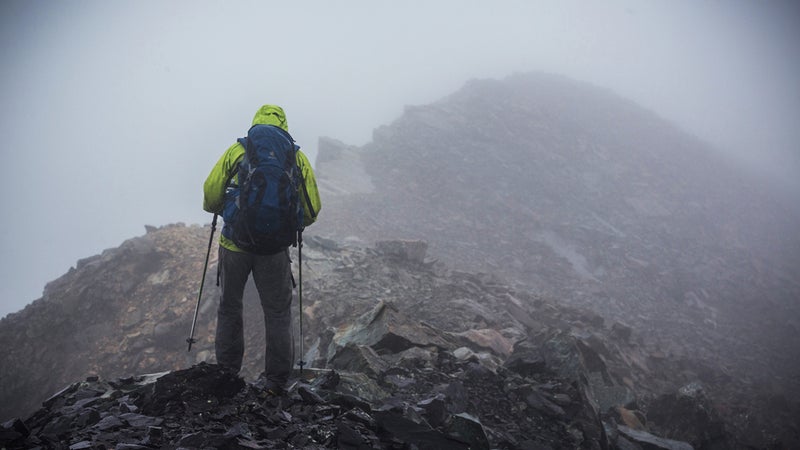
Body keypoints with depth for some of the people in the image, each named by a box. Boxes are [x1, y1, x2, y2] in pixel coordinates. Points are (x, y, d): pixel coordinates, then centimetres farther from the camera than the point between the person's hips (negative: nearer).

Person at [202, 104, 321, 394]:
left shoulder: (236, 151, 1)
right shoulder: (297, 157, 4)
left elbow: (211, 194, -3)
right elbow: (311, 210, 2)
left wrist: (217, 209, 20)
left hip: (235, 242, 0)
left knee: (229, 308, 17)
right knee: (278, 312, 13)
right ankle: (276, 380, 15)